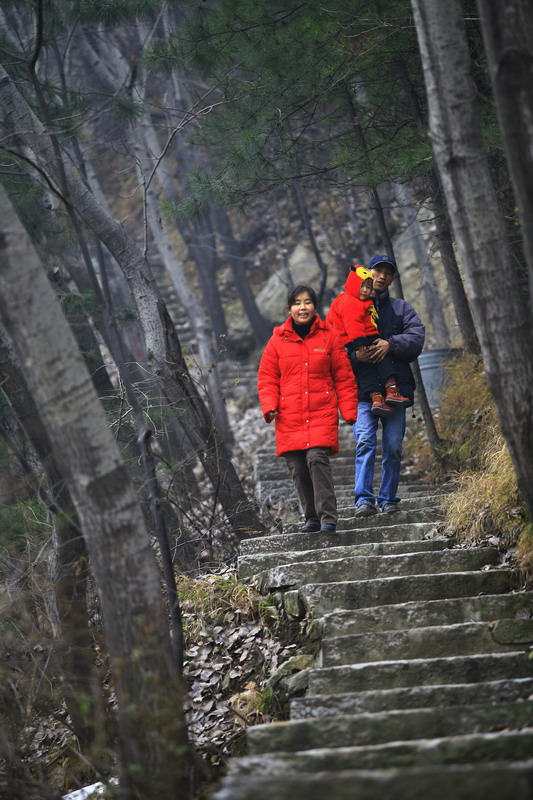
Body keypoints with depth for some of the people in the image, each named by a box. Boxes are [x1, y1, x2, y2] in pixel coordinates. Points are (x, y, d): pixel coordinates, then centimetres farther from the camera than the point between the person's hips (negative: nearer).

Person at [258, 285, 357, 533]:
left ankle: (328, 517, -16)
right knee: (298, 469, 2)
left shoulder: (328, 337, 6)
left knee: (317, 459, -18)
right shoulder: (278, 340, 8)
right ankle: (312, 518, 17)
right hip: (289, 417, 2)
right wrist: (269, 406, -5)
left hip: (322, 414, -2)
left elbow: (344, 377, 8)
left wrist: (349, 411, 2)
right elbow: (266, 378, 11)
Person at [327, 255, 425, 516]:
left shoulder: (401, 308, 17)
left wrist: (390, 344, -18)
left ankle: (388, 500, 10)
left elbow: (417, 337, 0)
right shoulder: (346, 306, 15)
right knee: (364, 441, -16)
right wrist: (353, 354, -16)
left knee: (393, 447, 0)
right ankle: (364, 500, -21)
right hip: (361, 388, -2)